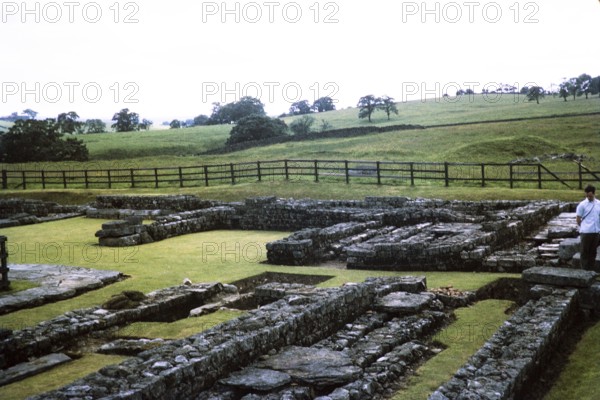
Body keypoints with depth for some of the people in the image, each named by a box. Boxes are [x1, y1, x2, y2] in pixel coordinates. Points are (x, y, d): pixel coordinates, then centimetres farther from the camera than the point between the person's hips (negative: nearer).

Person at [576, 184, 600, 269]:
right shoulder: (582, 205, -6)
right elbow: (578, 219, -2)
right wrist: (583, 227, 5)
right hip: (586, 232, -4)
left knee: (593, 251, 11)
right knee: (584, 251, 1)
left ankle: (592, 268, 19)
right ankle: (585, 269, 8)